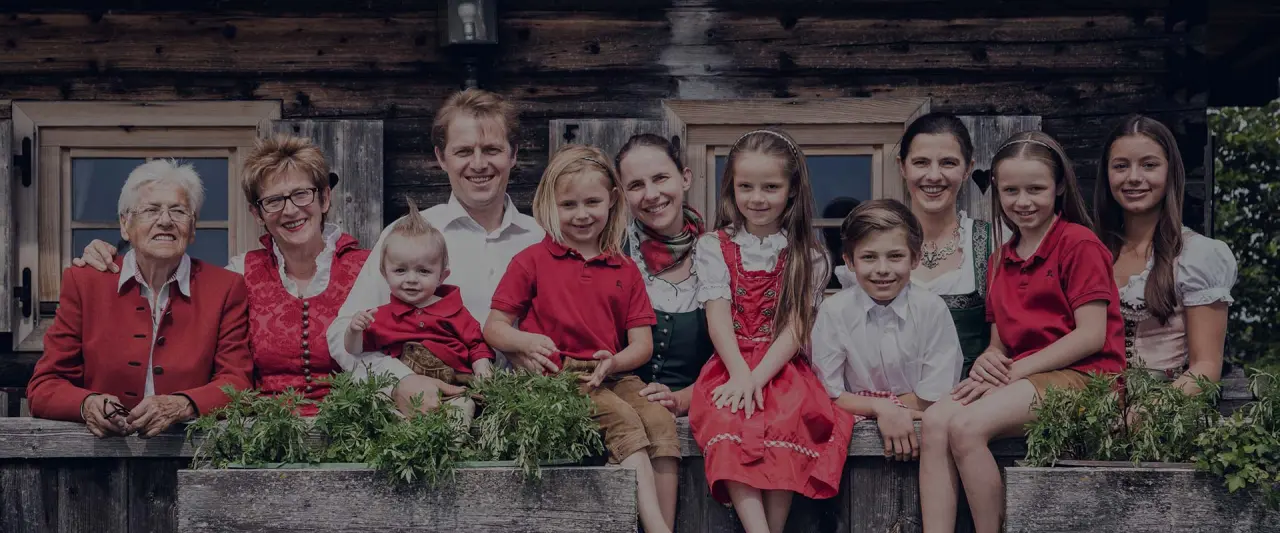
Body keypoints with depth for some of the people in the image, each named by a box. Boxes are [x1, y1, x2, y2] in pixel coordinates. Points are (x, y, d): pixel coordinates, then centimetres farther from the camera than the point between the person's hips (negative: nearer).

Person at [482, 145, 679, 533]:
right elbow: (493, 329, 6)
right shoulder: (531, 261, 9)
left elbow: (642, 345, 12)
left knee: (660, 419, -25)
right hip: (557, 377, -3)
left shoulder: (625, 271, 17)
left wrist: (612, 362, -11)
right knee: (622, 418, -29)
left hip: (612, 375, 4)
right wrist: (526, 341, -17)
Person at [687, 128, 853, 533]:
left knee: (786, 423, -32)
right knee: (728, 422, -31)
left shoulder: (807, 254, 9)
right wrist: (741, 375, -19)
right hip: (731, 366, 0)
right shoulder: (713, 247, 11)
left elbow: (795, 327, -1)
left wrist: (757, 378, -17)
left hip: (782, 366, 0)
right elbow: (718, 318, -2)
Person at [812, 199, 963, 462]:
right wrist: (881, 408, -19)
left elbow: (935, 397, -6)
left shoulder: (932, 309, -6)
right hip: (856, 421, -2)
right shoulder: (834, 311, -4)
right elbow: (829, 394, -5)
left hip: (919, 422, 2)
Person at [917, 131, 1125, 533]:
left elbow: (1092, 335, -11)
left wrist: (1014, 370, -14)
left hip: (1081, 376, -7)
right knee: (935, 420, -20)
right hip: (1019, 380, 7)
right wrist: (988, 360, -6)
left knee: (967, 426, -28)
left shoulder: (1079, 244, -3)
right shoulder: (1002, 258, 20)